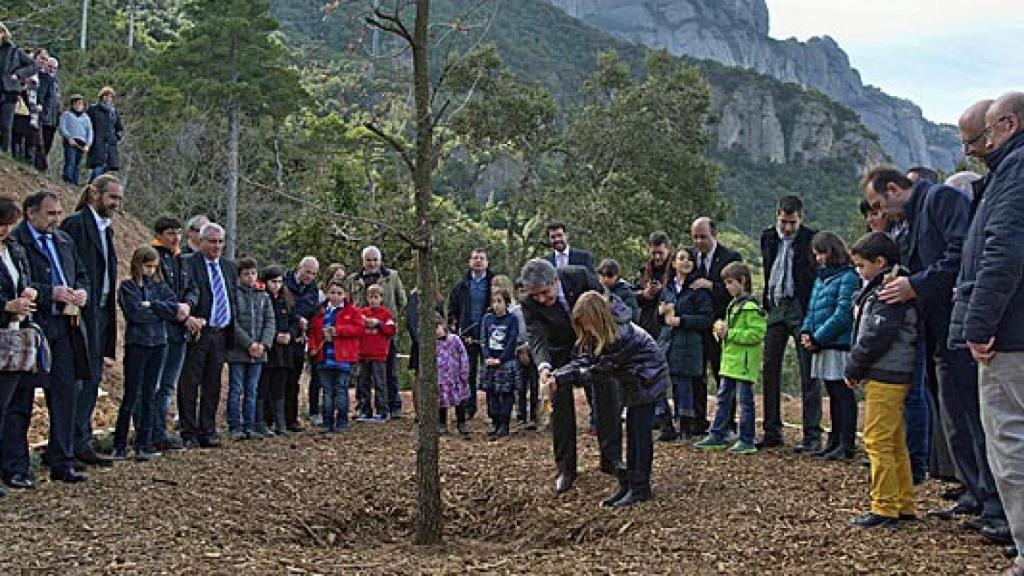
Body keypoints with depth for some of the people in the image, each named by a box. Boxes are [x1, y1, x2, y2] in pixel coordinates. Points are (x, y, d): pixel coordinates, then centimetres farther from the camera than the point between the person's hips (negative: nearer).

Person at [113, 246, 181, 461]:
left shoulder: (160, 286, 13)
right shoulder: (127, 286, 0)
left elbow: (175, 306, -2)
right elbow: (135, 313, -15)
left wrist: (151, 305, -11)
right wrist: (162, 311, -6)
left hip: (158, 344, 4)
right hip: (136, 344, -4)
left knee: (149, 396, 7)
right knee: (131, 396, -3)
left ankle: (144, 446, 11)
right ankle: (119, 446, 5)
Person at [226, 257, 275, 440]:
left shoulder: (264, 296, 12)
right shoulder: (233, 294, -4)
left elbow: (270, 322, 7)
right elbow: (233, 323, -11)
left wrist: (263, 344, -8)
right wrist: (249, 344, -16)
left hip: (258, 352, 4)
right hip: (237, 350, -4)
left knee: (252, 391, 9)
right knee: (236, 390, 1)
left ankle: (249, 426, 14)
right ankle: (235, 427, 6)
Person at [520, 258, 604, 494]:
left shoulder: (579, 276, -26)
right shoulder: (530, 304, -26)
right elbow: (537, 339, -35)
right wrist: (543, 367, -54)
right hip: (560, 355, -1)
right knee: (560, 406, -1)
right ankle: (565, 469, 10)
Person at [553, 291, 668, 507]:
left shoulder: (623, 335, -32)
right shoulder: (595, 335, -7)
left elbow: (600, 370, -28)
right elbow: (583, 360, -13)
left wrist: (563, 380, -27)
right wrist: (556, 377, -29)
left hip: (648, 379, -8)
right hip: (632, 381, 8)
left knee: (639, 431, -8)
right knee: (632, 430, 8)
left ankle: (640, 488, -2)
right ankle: (628, 484, 12)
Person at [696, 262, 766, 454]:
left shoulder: (750, 307, -15)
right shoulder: (733, 305, 15)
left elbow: (757, 333, -21)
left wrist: (729, 333, -19)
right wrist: (722, 330, 5)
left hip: (744, 363, -10)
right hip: (729, 361, 10)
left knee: (745, 401, -2)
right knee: (722, 399, 13)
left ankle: (747, 441, 5)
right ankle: (716, 436, 20)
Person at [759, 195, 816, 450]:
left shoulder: (812, 239, -6)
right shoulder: (768, 237, 9)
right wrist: (765, 304, 12)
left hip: (801, 308, -5)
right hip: (774, 307, 5)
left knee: (808, 373, -3)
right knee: (769, 370, 8)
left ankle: (812, 435, 0)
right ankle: (772, 432, 17)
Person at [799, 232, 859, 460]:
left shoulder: (847, 277, -10)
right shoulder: (820, 278, 16)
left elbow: (842, 314, -16)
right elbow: (812, 310, 19)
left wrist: (817, 338, -16)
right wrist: (806, 332, 1)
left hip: (839, 344, -8)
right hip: (822, 346, 8)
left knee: (843, 394, -4)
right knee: (833, 394, 14)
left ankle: (847, 445, 0)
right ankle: (835, 441, 22)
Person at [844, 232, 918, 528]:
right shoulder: (882, 288, 17)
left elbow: (877, 336, -20)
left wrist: (853, 368, -12)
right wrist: (857, 368, 10)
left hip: (884, 377, -10)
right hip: (894, 376, 10)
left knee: (877, 442, -7)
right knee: (895, 443, 14)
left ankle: (885, 508, -4)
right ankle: (904, 505, 21)